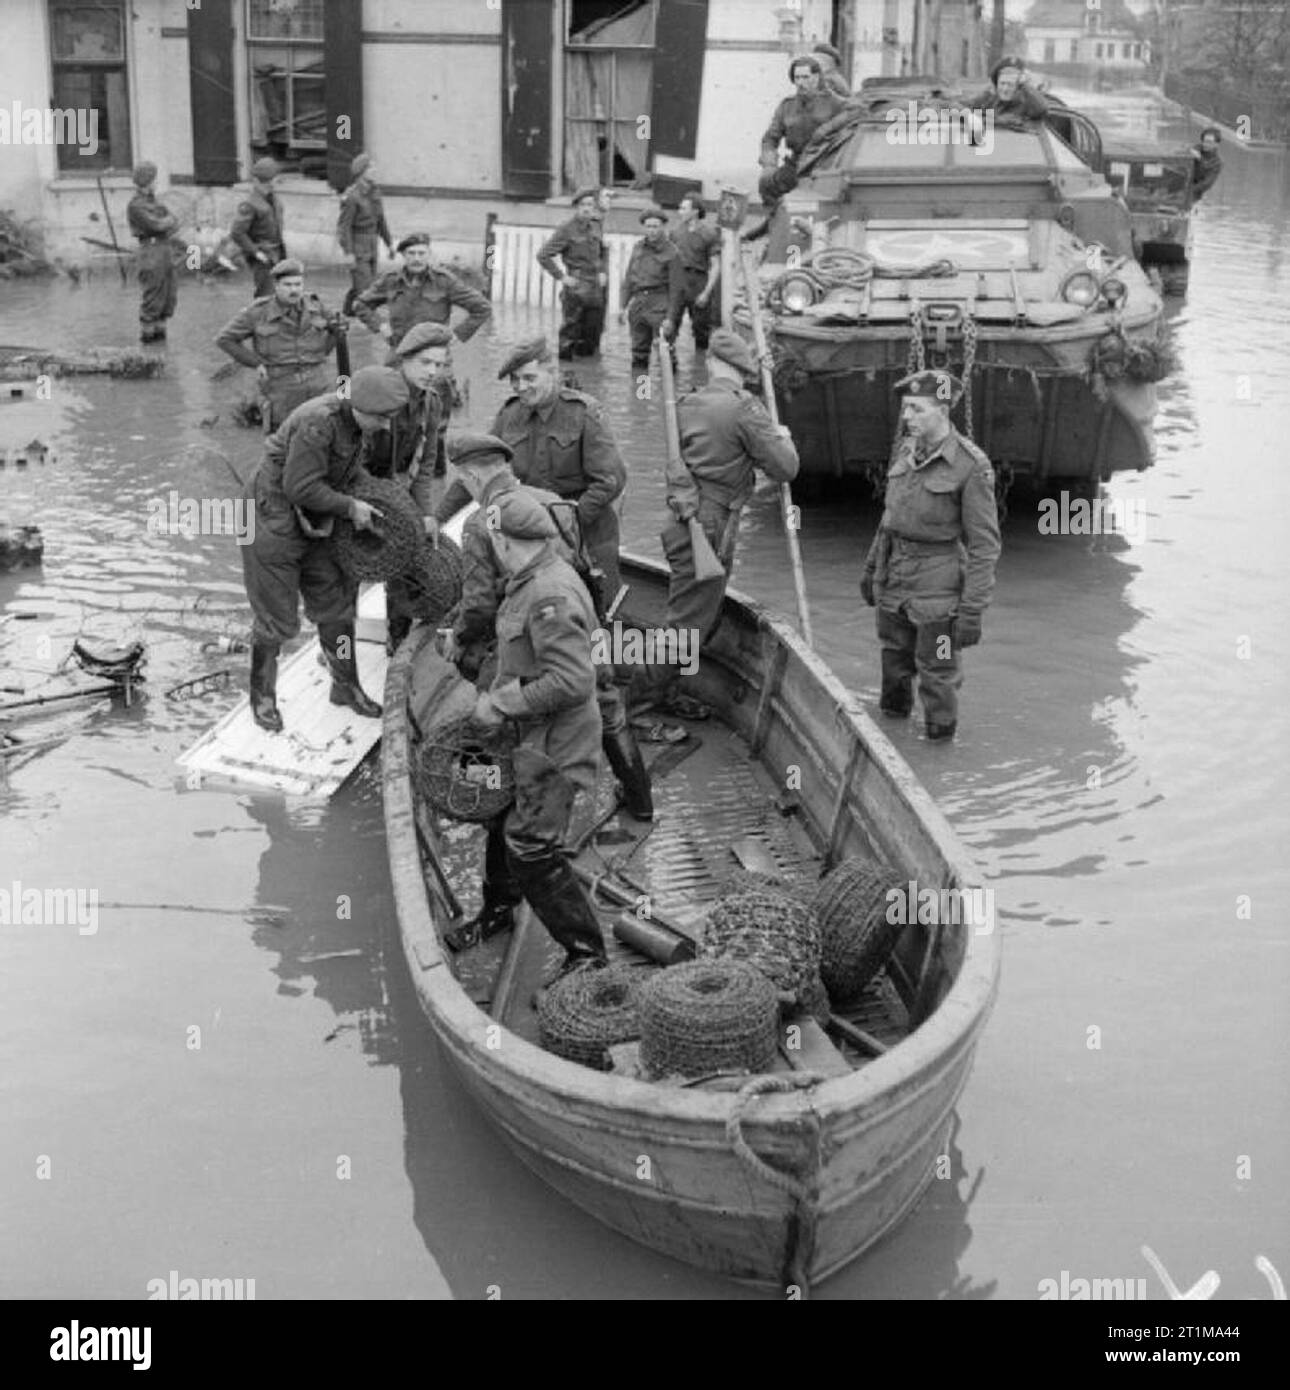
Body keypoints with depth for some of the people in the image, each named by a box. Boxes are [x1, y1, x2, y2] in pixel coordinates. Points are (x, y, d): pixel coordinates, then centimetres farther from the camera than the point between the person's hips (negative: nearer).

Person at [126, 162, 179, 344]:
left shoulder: (155, 201, 17)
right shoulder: (136, 205, -9)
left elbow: (174, 222, 13)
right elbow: (156, 225, -17)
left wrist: (167, 223, -8)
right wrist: (169, 220, 1)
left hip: (165, 249, 8)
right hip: (151, 249, -8)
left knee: (167, 296, 9)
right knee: (152, 296, -6)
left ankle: (159, 330, 17)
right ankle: (147, 332, 1)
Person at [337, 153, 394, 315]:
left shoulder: (374, 192, 7)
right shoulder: (351, 196, -17)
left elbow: (381, 221, 17)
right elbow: (343, 226, -16)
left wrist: (389, 243, 16)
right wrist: (349, 253, -21)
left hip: (372, 248, 8)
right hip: (357, 250, -8)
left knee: (357, 287, 14)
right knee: (363, 288, -10)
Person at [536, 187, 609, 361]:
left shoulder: (596, 226, 10)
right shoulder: (566, 229, -9)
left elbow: (604, 251, 28)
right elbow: (543, 255, -11)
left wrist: (603, 272, 12)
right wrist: (562, 277, -13)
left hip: (596, 288, 6)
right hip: (576, 288, -6)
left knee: (593, 334, 9)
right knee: (570, 332, -4)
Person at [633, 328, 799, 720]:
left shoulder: (687, 405, 7)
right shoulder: (744, 408, -14)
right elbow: (784, 468, -11)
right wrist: (783, 438, 9)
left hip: (686, 522, 8)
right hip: (711, 528, -8)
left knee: (706, 615, 20)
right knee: (688, 621, 1)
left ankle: (664, 692, 25)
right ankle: (648, 698, 8)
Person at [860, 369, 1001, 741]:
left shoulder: (971, 466, -17)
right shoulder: (906, 451, 3)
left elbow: (984, 544, -16)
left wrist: (972, 610, -19)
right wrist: (872, 567, 21)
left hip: (939, 587, -6)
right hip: (895, 581, 6)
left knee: (936, 676, 2)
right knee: (894, 666, 18)